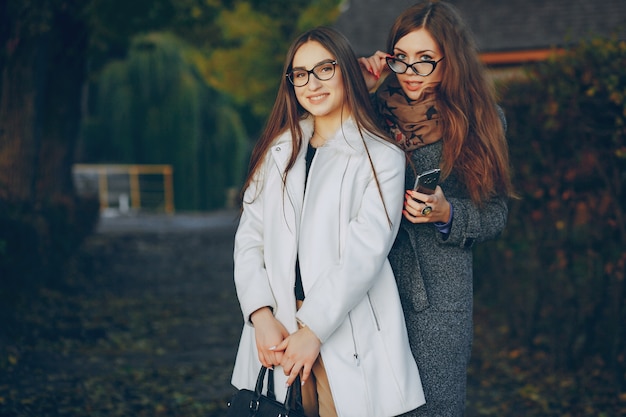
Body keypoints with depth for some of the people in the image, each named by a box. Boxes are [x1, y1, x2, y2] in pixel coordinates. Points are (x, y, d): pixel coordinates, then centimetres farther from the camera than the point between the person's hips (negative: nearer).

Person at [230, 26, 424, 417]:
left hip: (347, 332, -3)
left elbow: (365, 252, -12)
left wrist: (314, 330, -17)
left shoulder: (382, 157, -2)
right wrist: (262, 315, -9)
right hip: (278, 329, 4)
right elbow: (249, 238, 5)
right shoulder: (278, 150, 12)